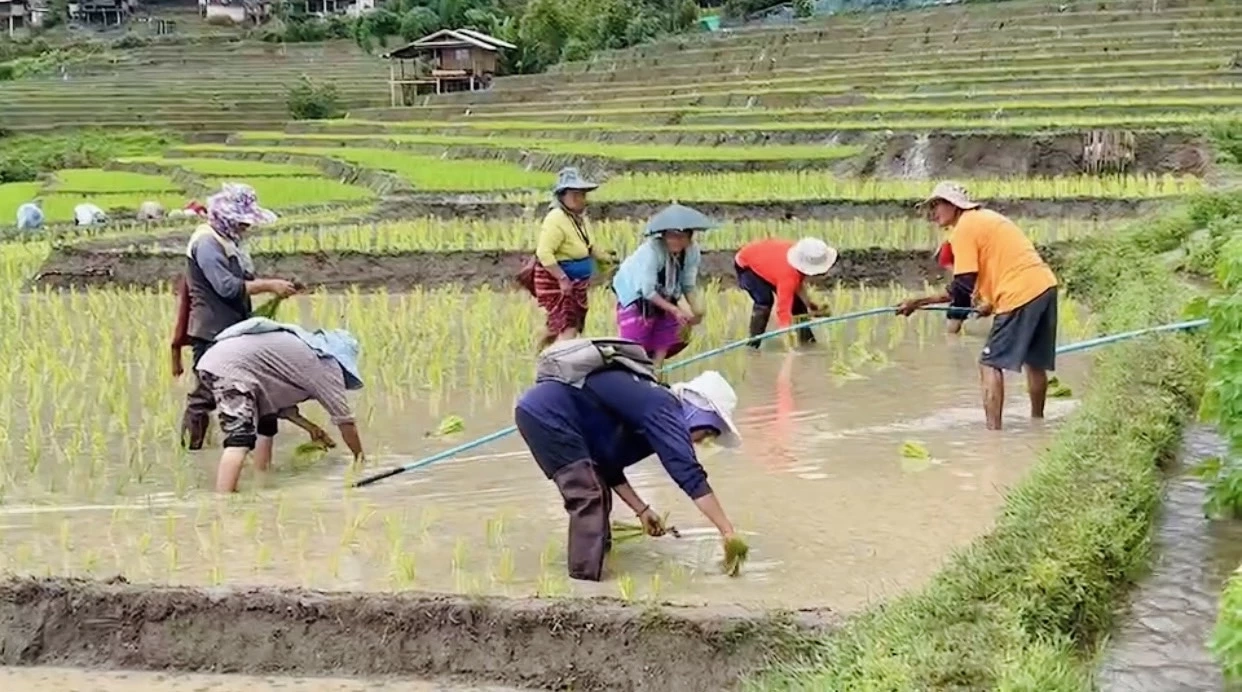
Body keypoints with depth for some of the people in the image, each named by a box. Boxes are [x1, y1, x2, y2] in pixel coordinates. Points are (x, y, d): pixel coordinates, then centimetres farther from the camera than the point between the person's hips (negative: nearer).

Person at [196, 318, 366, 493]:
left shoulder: (302, 350, 29)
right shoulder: (327, 364, 6)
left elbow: (279, 397, 32)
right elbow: (345, 421, 9)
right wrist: (360, 458, 21)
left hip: (213, 359, 10)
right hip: (232, 368, -10)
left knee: (266, 422, 21)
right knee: (240, 439, -18)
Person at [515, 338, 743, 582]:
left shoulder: (645, 408, 19)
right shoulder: (662, 409, -11)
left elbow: (610, 466, 27)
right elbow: (689, 475, -18)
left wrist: (642, 510, 23)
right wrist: (728, 532, -17)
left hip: (540, 411, 11)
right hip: (546, 413, -11)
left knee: (596, 495, 18)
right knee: (589, 498, -12)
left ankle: (586, 574, 29)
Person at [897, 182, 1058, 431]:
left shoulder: (963, 229, -6)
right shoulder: (984, 218, 22)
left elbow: (963, 286, -9)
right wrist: (991, 303, 12)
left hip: (1021, 294, -9)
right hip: (1045, 285, 9)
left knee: (990, 364, -6)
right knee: (1034, 361, 20)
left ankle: (993, 428, -13)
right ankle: (1037, 420, 31)